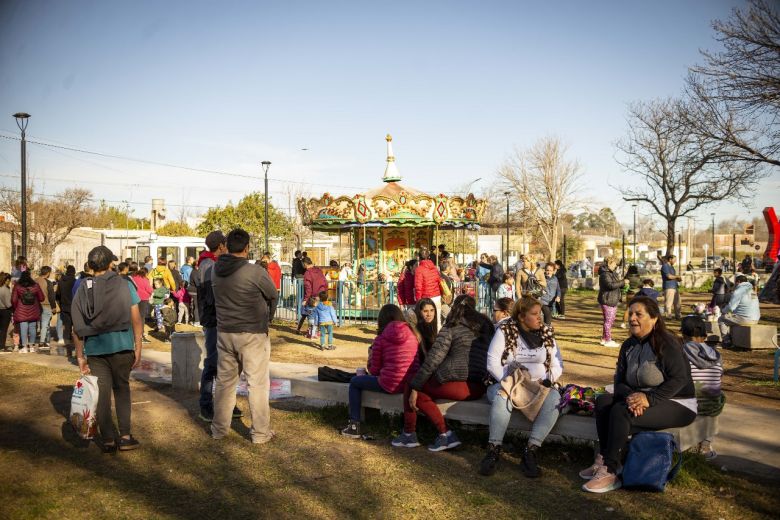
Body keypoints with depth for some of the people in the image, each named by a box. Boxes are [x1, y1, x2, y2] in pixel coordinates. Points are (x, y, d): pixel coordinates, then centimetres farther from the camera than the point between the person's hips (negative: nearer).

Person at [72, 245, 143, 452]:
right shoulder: (124, 285, -1)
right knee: (122, 389, 14)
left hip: (94, 349, 1)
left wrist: (80, 356, 6)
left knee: (102, 393, 10)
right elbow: (136, 320, -4)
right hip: (121, 346, -1)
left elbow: (77, 328, 1)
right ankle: (125, 436, 10)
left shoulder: (83, 289, 4)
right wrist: (138, 348, 3)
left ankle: (108, 440, 14)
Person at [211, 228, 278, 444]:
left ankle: (219, 428, 26)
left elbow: (217, 298, 10)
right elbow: (273, 296, -3)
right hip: (253, 335, -5)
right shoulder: (256, 272, -18)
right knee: (257, 384, 4)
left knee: (225, 381, 16)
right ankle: (260, 432, 11)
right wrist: (267, 317, 16)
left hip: (224, 333, 5)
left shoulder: (216, 271, -2)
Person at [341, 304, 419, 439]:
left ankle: (355, 426, 16)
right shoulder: (413, 334, 5)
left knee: (354, 382, 20)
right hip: (411, 384, 5)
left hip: (390, 385, -5)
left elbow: (374, 370, -1)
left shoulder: (381, 338, -5)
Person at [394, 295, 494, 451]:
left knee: (410, 386, 13)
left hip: (455, 384, -6)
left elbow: (433, 360, -5)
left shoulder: (451, 328, 1)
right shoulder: (486, 327, 16)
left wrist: (415, 387, -2)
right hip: (478, 389, 6)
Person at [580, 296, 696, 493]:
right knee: (603, 401, -13)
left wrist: (649, 398, -30)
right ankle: (603, 460, -14)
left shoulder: (667, 343, -15)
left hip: (679, 406, -8)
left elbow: (679, 379, -21)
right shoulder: (628, 346, 7)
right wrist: (630, 396, -20)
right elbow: (620, 381, 3)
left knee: (621, 411, -29)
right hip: (642, 399, 8)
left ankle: (609, 473, -24)